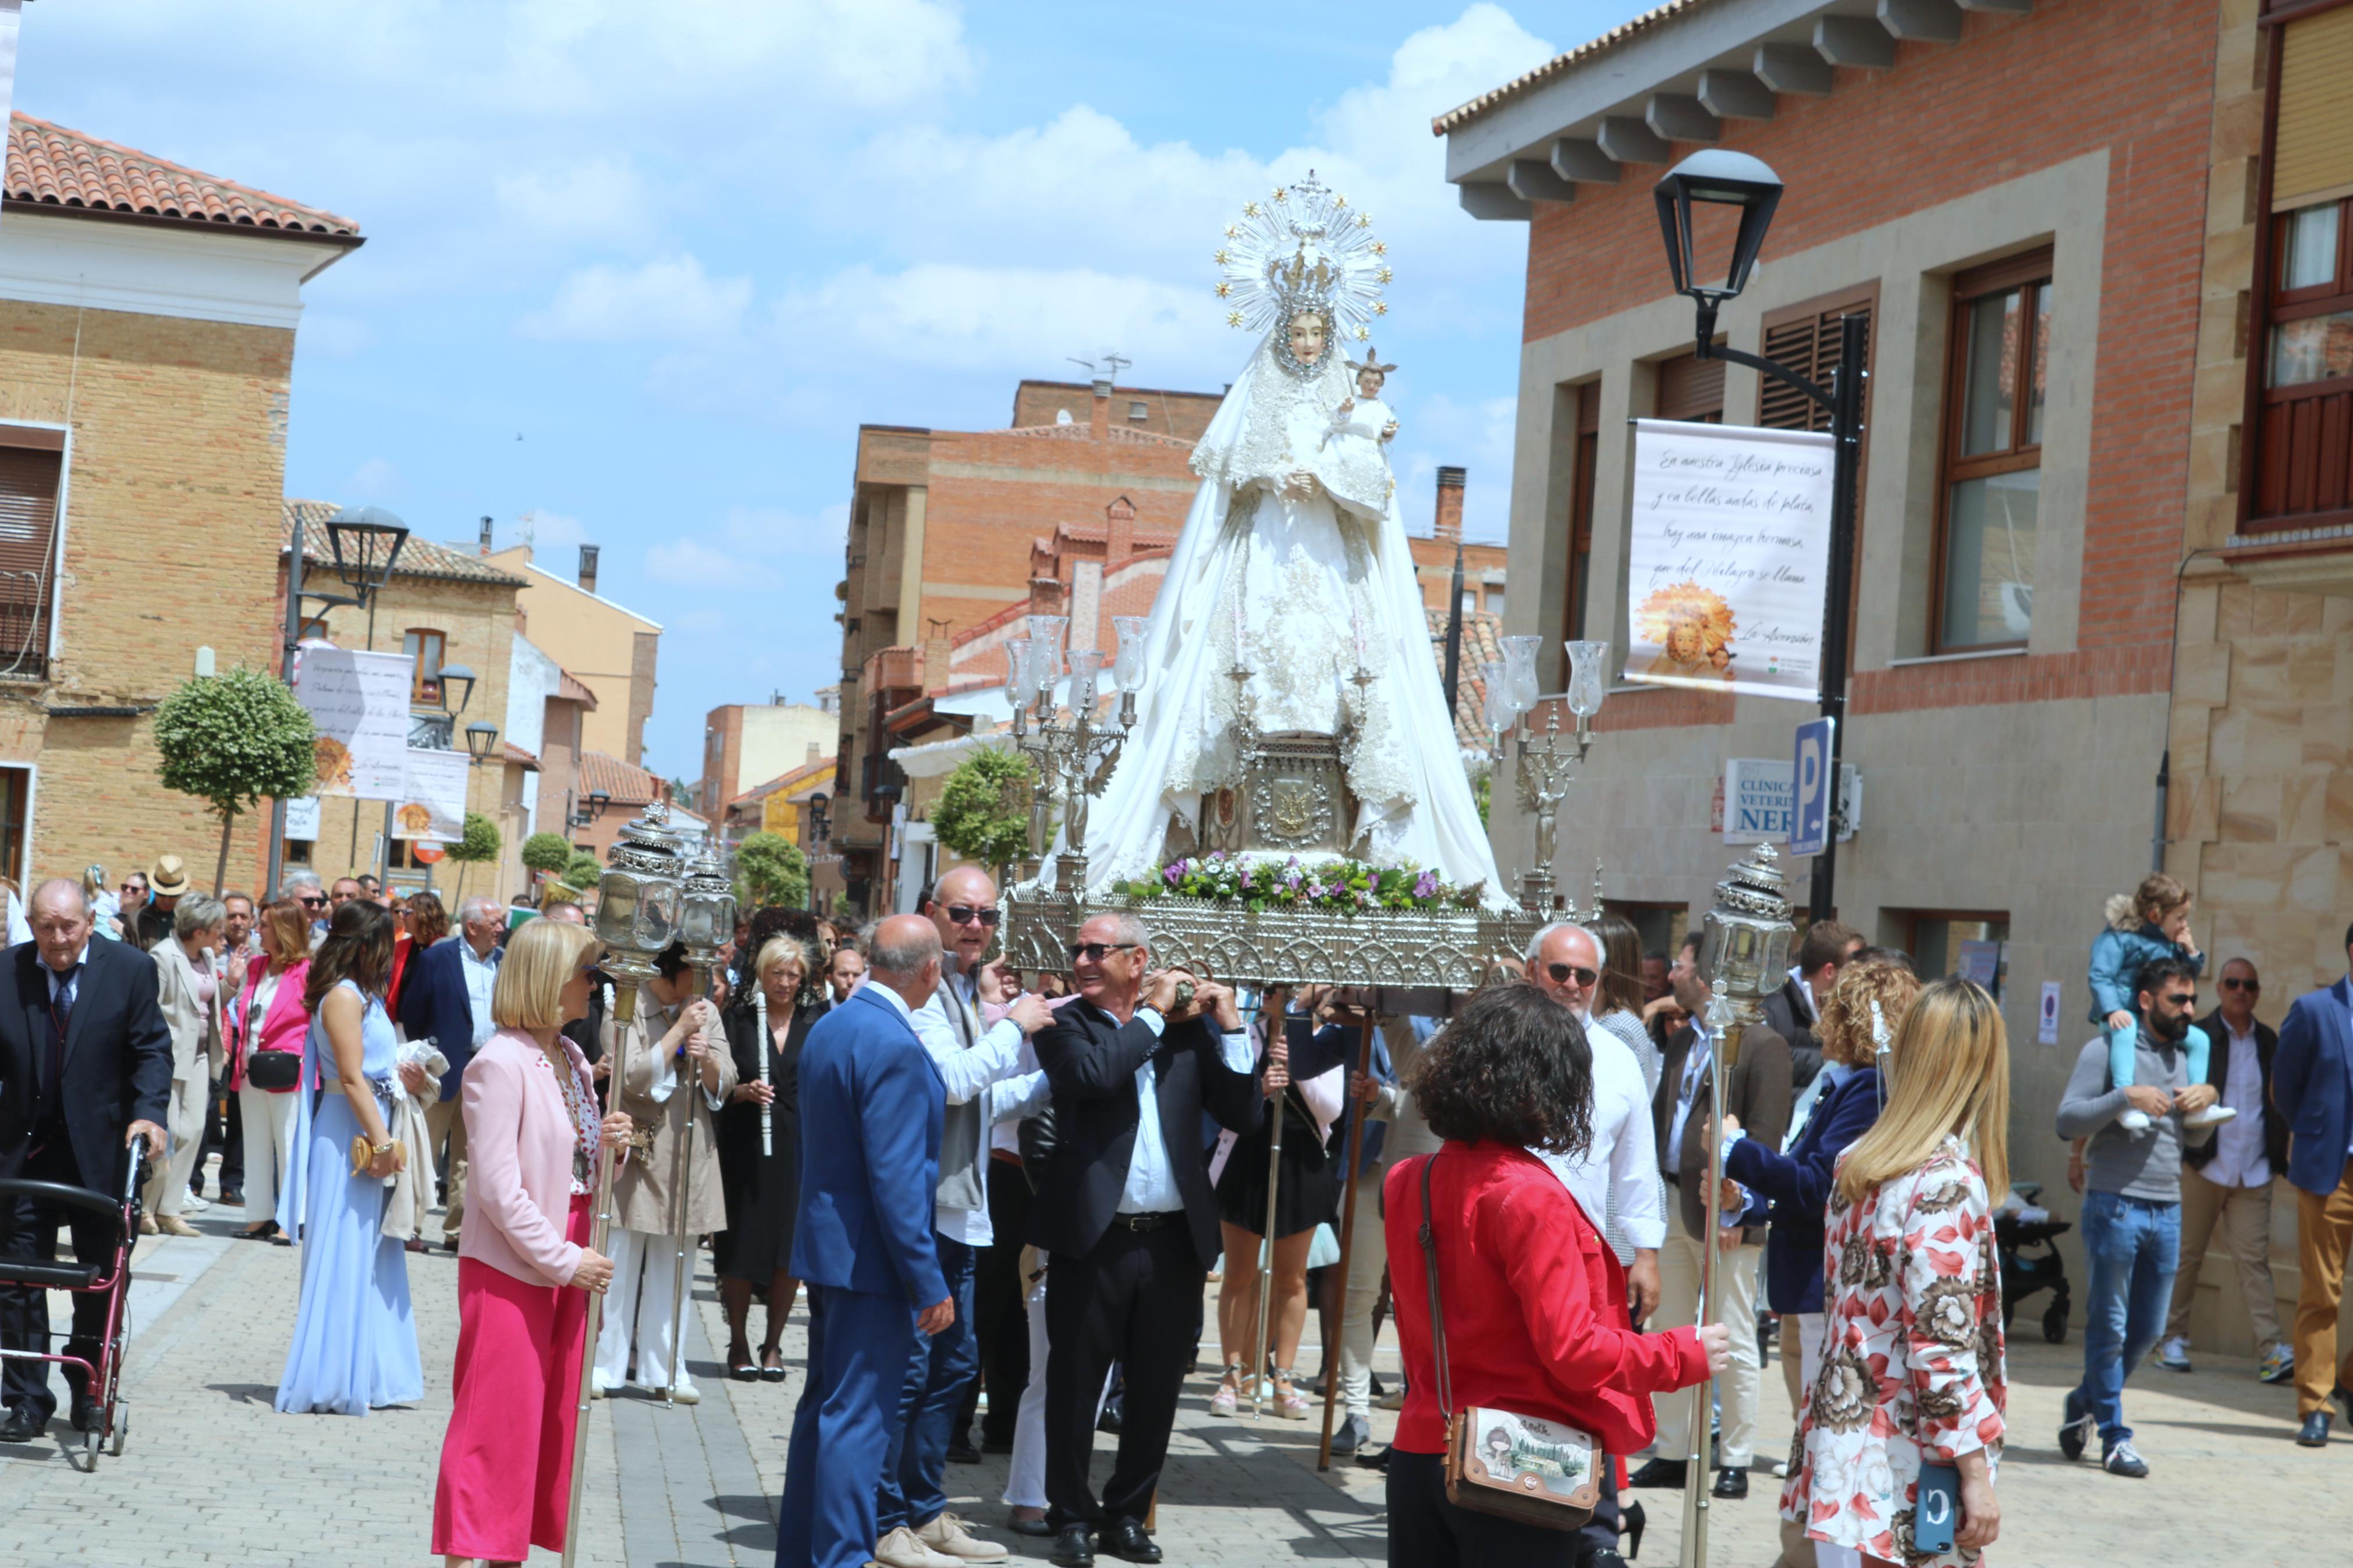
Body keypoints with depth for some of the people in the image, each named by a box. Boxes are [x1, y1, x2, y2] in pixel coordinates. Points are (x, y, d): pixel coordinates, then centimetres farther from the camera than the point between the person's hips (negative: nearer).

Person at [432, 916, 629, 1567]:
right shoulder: (501, 1063, -15)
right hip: (511, 1265, -8)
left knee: (553, 1416, 10)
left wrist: (607, 1144, -3)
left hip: (569, 1260, 8)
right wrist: (562, 1260, -16)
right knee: (497, 1417, -3)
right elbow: (499, 1189, -18)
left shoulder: (572, 1060, 10)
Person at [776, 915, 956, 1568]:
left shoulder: (829, 1027, 9)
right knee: (857, 1418, -5)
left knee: (823, 1407, 17)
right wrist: (928, 1283, -18)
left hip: (826, 1245, 10)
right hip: (871, 1259, -10)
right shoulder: (895, 1047, -20)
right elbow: (895, 1178, -22)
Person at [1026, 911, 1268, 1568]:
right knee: (1075, 1383, 5)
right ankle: (1072, 1515, 17)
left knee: (1156, 1387, 10)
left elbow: (1243, 1115, 3)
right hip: (1093, 1237, -3)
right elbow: (1092, 1073, -22)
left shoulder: (1189, 1025, 7)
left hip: (1174, 1240, 3)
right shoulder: (1065, 1024, 0)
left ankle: (1128, 1513, 24)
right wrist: (1153, 1014, -12)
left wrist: (1230, 1027, -4)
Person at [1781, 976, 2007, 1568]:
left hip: (1845, 1446, 8)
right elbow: (1942, 1349, -19)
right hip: (1913, 1468, -8)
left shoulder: (1857, 1163, 7)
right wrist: (1975, 1473, -17)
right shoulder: (1947, 1182, -17)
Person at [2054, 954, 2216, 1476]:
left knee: (2147, 1329, 11)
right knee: (2110, 1326, 0)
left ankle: (2086, 1401, 31)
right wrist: (2126, 1097, -21)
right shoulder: (2107, 1050, -4)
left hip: (2167, 1210, 6)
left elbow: (2198, 1137, 20)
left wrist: (2207, 1097, 1)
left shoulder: (2186, 1056, 15)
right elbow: (2068, 1120, -11)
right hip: (2115, 1204, -6)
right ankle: (2114, 1435, 8)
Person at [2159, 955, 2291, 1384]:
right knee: (2187, 1255, 5)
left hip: (2254, 1172, 2)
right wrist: (2187, 1148, -11)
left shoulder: (2268, 1042, 11)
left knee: (2254, 1258, -4)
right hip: (2205, 1167, -2)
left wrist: (2278, 1154, 5)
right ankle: (2172, 1340, 15)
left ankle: (2273, 1349, -9)